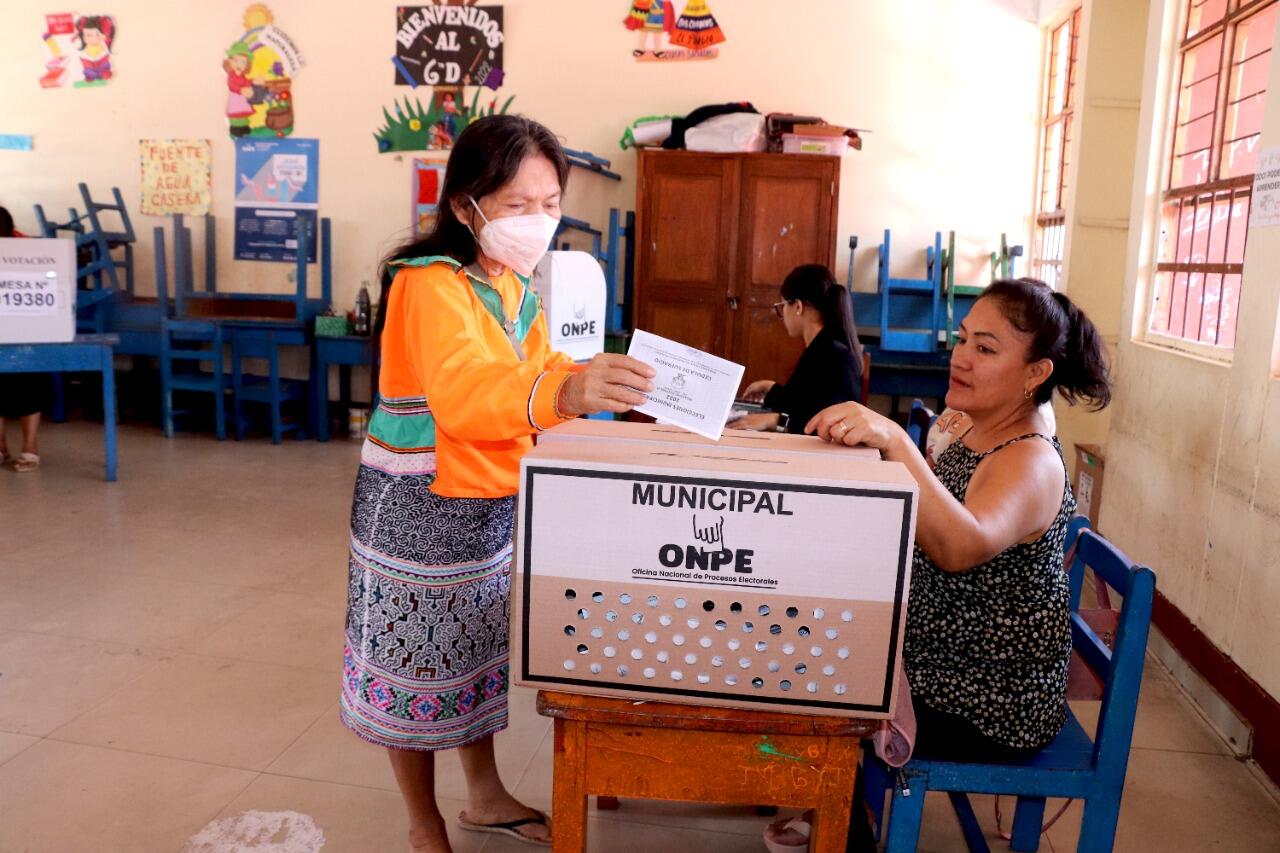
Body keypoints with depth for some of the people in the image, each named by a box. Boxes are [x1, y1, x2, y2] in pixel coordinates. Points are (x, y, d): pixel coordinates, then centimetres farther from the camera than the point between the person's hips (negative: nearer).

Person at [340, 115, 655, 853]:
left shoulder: (515, 284, 5)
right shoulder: (430, 285, -22)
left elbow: (533, 370, 14)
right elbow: (466, 392, -39)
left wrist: (598, 379, -4)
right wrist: (568, 392, -56)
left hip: (492, 501, 8)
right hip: (419, 507, -8)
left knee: (479, 650, 20)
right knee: (419, 661, 7)